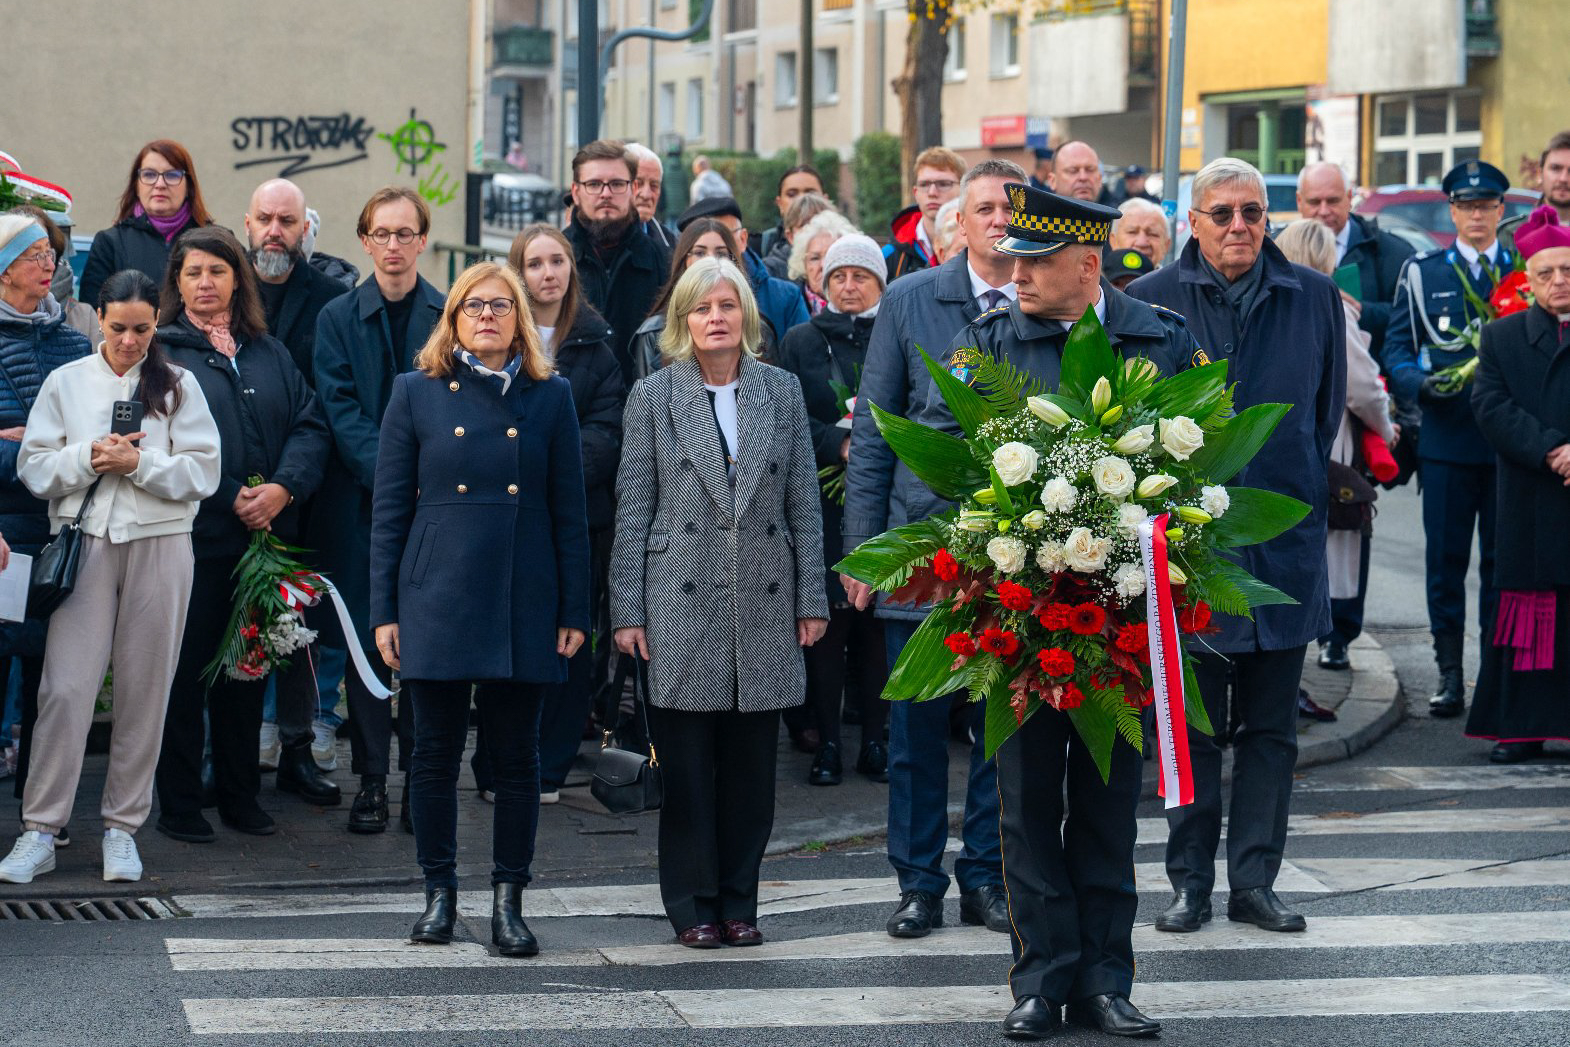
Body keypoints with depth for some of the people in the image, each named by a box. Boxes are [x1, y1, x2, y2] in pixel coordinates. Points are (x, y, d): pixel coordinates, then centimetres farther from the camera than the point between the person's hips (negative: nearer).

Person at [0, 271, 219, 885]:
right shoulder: (66, 382, 8)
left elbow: (202, 472, -1)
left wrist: (140, 464, -13)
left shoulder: (178, 386, 6)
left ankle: (122, 828, 13)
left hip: (159, 545, 0)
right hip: (85, 541, 0)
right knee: (66, 686, -7)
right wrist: (89, 459, -12)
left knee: (144, 689, 2)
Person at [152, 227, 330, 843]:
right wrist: (229, 498, -17)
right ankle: (179, 804, 7)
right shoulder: (160, 353, -1)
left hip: (264, 535, 5)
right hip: (192, 536, -4)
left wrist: (284, 487, -13)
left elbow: (310, 424, 5)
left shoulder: (268, 353, 14)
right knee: (186, 670, 0)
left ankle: (240, 794, 20)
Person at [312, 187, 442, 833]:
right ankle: (371, 780, 6)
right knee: (364, 638, 0)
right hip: (360, 502, 0)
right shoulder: (338, 318, 7)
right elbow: (340, 410, -3)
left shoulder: (452, 316, 7)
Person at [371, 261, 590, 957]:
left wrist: (574, 611, 1)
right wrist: (384, 610, -1)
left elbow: (570, 513, 6)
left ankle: (508, 900, 11)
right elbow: (389, 509, 4)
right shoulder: (418, 393, 5)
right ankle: (439, 893, 17)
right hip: (438, 600, 0)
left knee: (517, 755, 3)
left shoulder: (550, 397, 6)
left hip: (524, 604, 0)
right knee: (437, 751, 5)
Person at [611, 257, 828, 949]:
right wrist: (627, 610, -3)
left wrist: (812, 599, 4)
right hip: (681, 601, -2)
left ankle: (739, 900, 14)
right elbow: (632, 507, 2)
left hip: (763, 603, 2)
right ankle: (693, 905, 9)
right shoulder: (653, 396, 4)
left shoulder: (781, 392, 9)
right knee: (686, 762, 0)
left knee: (752, 760, 5)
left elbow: (803, 501, 9)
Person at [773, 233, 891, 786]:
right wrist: (840, 444, -16)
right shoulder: (802, 342, 9)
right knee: (827, 619, -1)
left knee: (877, 620, 1)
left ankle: (874, 740, 9)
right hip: (823, 505, 0)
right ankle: (827, 742, 4)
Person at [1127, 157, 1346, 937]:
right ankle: (1190, 881, 14)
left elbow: (1328, 409, 13)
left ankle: (1254, 881, 14)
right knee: (1191, 724, 5)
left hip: (1284, 538, 2)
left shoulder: (1313, 298, 4)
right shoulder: (1148, 302, -2)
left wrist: (1297, 488, 11)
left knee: (1270, 726, 7)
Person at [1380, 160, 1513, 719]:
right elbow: (1395, 348, 6)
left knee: (1503, 559, 3)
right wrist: (1422, 384, -14)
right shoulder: (1422, 273, 9)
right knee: (1445, 559, 0)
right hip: (1447, 438, 0)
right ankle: (1450, 677, 6)